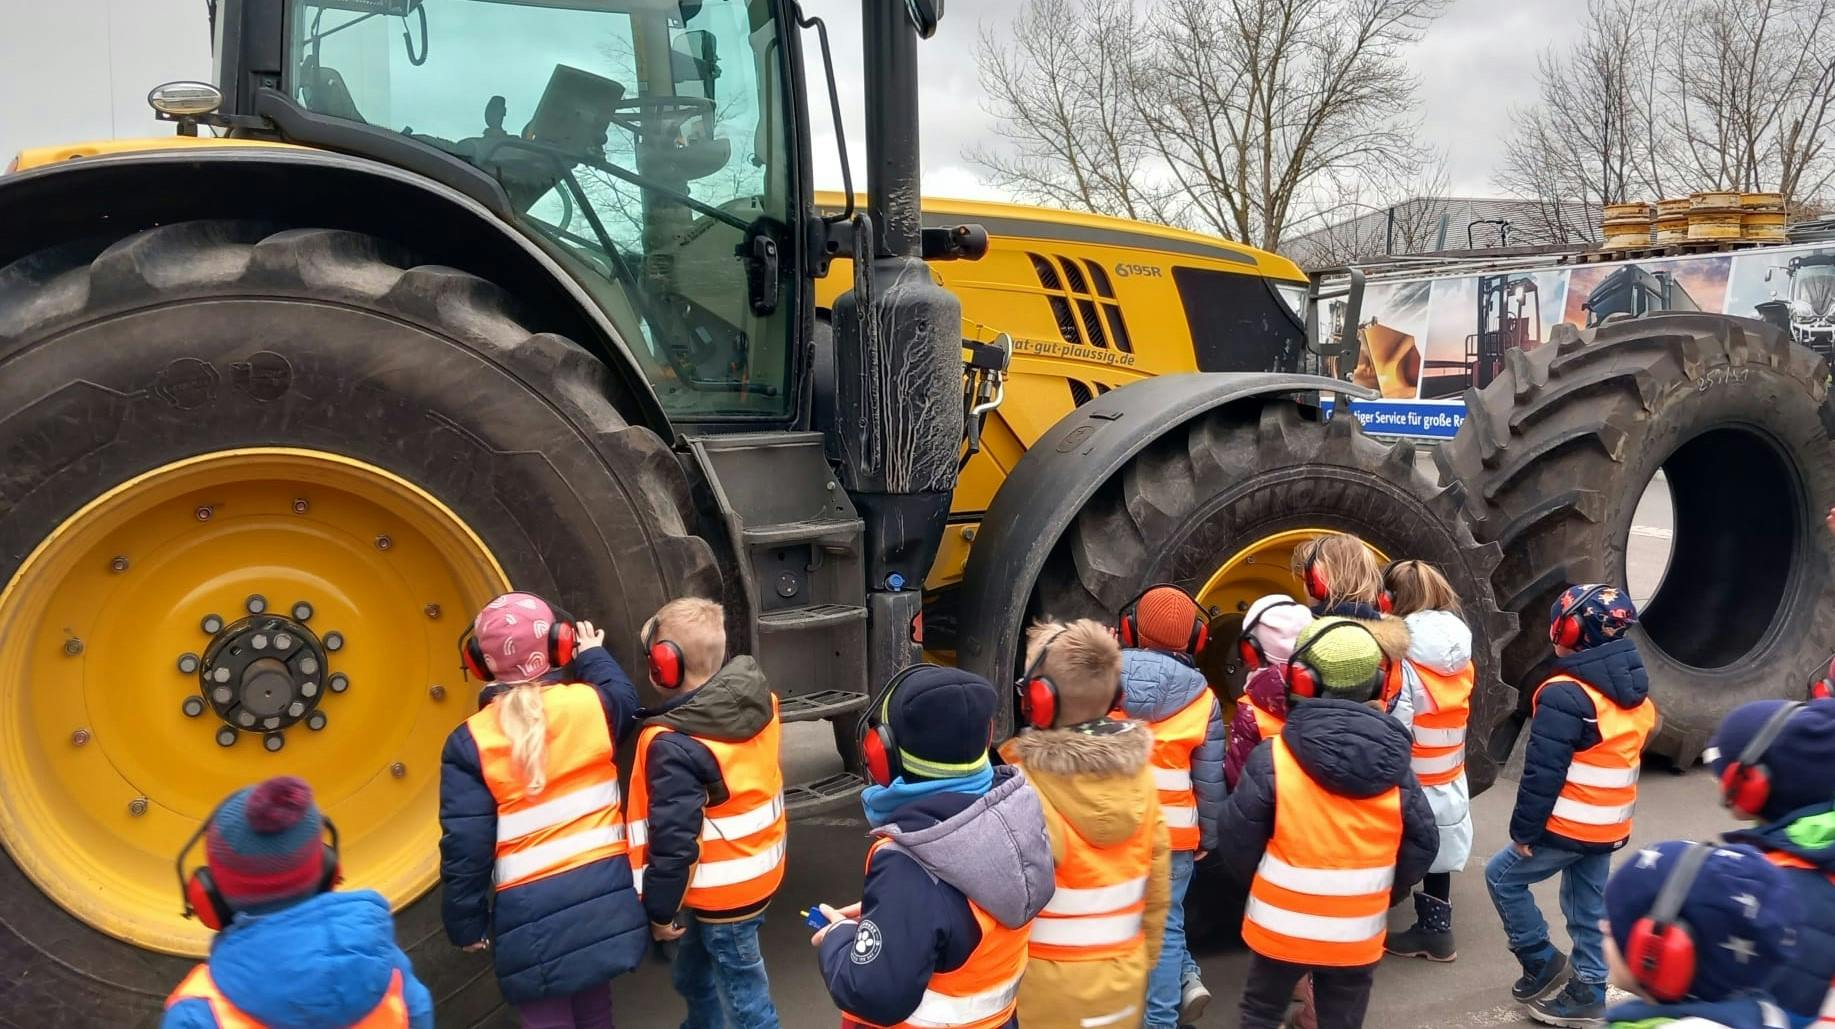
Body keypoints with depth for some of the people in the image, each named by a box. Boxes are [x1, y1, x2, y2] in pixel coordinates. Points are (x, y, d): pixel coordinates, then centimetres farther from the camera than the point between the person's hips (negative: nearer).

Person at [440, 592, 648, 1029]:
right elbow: (625, 699, 21)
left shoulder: (471, 742, -8)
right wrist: (593, 657, 35)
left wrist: (467, 922, 3)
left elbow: (466, 845, -8)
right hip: (604, 894, 3)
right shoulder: (591, 704, -5)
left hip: (532, 912, -2)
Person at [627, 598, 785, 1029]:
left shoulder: (674, 746, -28)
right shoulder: (759, 704, -6)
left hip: (721, 895, -8)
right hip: (759, 874, 8)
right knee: (693, 977, 28)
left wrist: (660, 910, -12)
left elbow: (673, 841, -25)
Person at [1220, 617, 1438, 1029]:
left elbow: (1237, 842, -12)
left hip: (1281, 928, -2)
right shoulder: (1395, 765, -8)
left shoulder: (1272, 759, -18)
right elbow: (1421, 847, -1)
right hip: (1357, 936, 2)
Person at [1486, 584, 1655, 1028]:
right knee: (1589, 908, 16)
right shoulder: (1637, 693, 7)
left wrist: (1524, 830, -12)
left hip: (1568, 826, -8)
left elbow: (1543, 773, -20)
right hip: (1610, 826, 8)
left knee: (1503, 876, 9)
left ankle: (1540, 959, 13)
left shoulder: (1565, 695, -21)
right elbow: (1624, 760, 16)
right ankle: (1589, 993, 22)